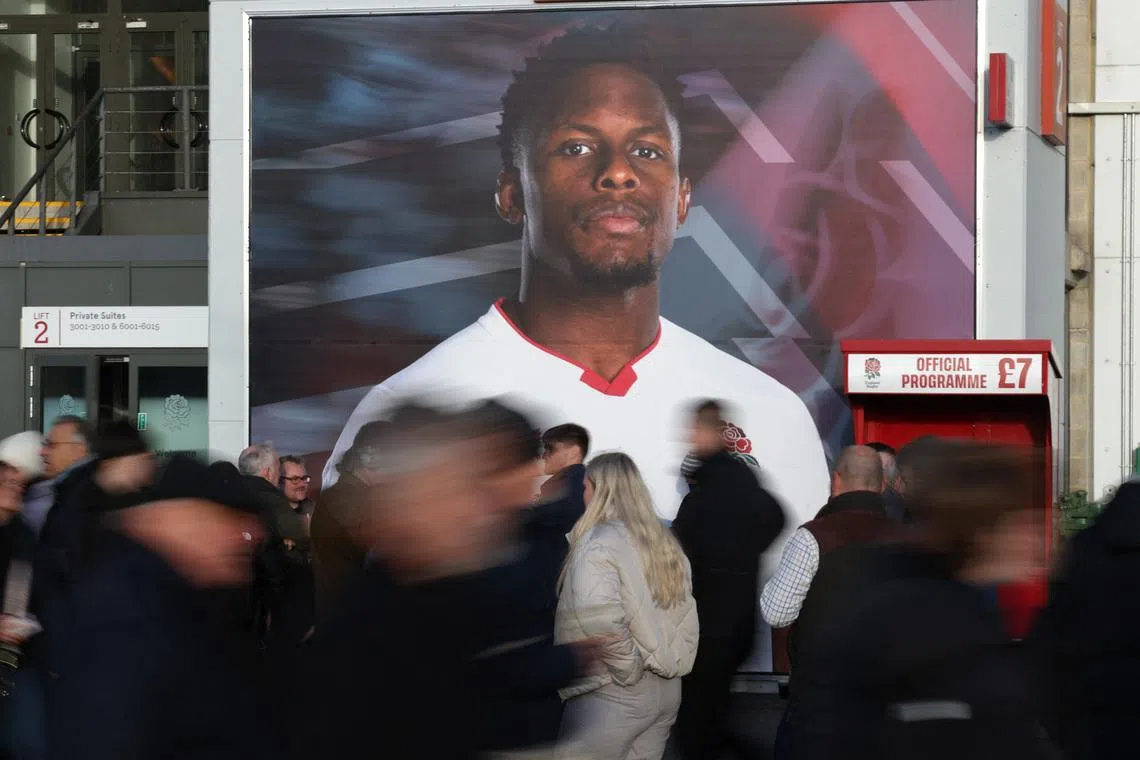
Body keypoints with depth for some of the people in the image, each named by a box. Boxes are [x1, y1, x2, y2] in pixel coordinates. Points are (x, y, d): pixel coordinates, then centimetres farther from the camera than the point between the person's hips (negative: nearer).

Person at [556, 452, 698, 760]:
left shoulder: (598, 543, -15)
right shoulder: (665, 541, 11)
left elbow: (600, 624, -27)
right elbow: (686, 615, 11)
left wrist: (629, 673, -16)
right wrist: (666, 664, 12)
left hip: (610, 698, -8)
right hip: (667, 690, 8)